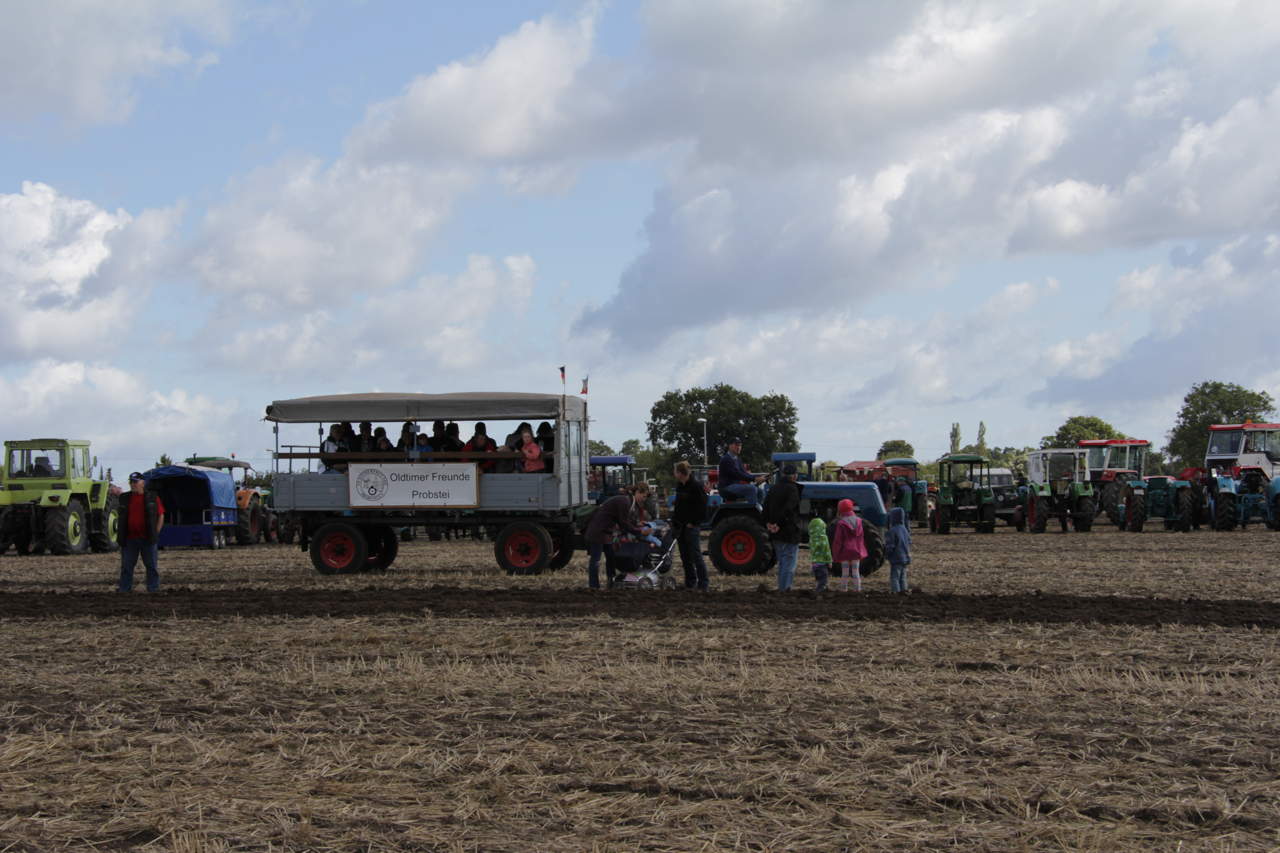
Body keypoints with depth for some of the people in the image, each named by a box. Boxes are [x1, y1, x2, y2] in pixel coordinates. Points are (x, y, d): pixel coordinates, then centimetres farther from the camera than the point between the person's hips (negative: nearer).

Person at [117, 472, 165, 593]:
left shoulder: (152, 498, 2)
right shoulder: (125, 499, 10)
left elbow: (161, 515, 4)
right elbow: (121, 518, 20)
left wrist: (156, 533, -3)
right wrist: (120, 535, 11)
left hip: (147, 539, -2)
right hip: (129, 539, 2)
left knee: (152, 566, 2)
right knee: (126, 566, 4)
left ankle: (154, 589, 8)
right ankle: (124, 590, 9)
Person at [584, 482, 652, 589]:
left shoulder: (631, 504, 9)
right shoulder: (623, 502, -23)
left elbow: (632, 523, 13)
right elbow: (624, 524, -21)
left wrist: (644, 529, 0)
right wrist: (640, 532, -15)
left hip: (607, 532, 11)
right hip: (597, 531, -11)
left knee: (611, 557, 14)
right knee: (595, 559, -7)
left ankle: (612, 584, 22)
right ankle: (594, 587, -7)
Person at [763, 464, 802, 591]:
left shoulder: (773, 489, 11)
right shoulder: (792, 489, -12)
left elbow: (766, 507, 6)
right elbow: (788, 509, -22)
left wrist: (768, 523, 1)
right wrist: (779, 524, -17)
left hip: (776, 534, 7)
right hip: (790, 533, -7)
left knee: (782, 562, 18)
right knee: (789, 564, -2)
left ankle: (781, 588, 21)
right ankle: (784, 590, -6)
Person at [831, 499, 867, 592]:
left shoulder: (841, 523, -14)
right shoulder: (858, 521, 1)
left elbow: (838, 540, -11)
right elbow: (862, 538, 8)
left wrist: (835, 554, -3)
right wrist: (861, 551, 18)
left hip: (845, 552, -4)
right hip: (856, 551, 4)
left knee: (845, 573, 4)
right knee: (855, 571, 9)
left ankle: (844, 590, 6)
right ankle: (857, 589, 8)